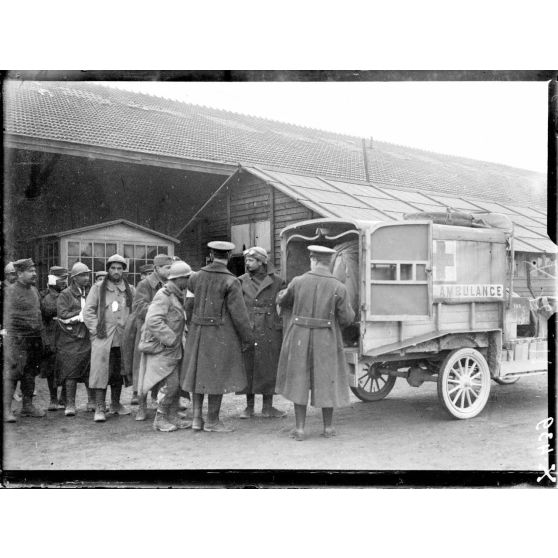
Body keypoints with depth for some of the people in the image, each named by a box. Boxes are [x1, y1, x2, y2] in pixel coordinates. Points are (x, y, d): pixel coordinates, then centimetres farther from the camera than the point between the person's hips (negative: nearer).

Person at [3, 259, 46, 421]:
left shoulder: (34, 290, 14)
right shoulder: (12, 291, -9)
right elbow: (9, 317, -12)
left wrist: (41, 334, 15)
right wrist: (10, 340, -17)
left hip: (35, 339, 7)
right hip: (18, 339, -7)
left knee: (30, 374, 12)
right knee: (11, 373, -5)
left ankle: (27, 406, 20)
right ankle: (6, 409, -1)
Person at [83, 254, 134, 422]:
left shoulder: (130, 290, 12)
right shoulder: (98, 288, 3)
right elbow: (88, 311, 1)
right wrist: (96, 329, -7)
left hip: (123, 338, 3)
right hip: (103, 337, -3)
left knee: (119, 372, 11)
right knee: (101, 371, -7)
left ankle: (115, 404, 24)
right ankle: (99, 408, -3)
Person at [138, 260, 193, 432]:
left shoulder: (177, 296, 14)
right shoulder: (163, 296, -17)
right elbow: (154, 321, -26)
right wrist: (171, 339, -23)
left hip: (174, 348, 9)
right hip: (161, 348, -9)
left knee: (177, 383, 11)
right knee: (169, 384, -10)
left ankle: (173, 417, 20)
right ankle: (160, 419, 3)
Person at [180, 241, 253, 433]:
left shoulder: (197, 276, 2)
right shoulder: (231, 282, -14)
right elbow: (239, 313, -15)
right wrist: (247, 337, -5)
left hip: (199, 333, 5)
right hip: (221, 335, -5)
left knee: (198, 373, 14)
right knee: (218, 376, 4)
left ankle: (197, 418, 14)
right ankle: (212, 421, 11)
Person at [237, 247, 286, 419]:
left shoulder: (276, 282, 4)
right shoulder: (241, 281, 5)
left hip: (270, 333, 0)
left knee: (269, 369, 5)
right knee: (248, 368, 5)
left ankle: (267, 407, 16)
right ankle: (249, 406, 17)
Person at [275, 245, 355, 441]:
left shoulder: (298, 281, -7)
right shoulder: (339, 288, -10)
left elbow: (282, 301, 10)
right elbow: (346, 319, -7)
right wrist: (349, 310, 16)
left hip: (300, 338, 0)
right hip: (326, 341, 0)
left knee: (300, 380, 12)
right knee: (326, 380, 15)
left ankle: (300, 428, 12)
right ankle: (328, 427, 22)